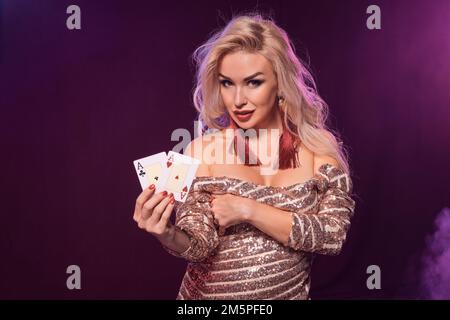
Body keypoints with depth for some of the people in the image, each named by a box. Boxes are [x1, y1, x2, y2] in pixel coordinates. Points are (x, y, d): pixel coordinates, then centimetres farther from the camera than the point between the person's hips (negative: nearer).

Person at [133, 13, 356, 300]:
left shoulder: (318, 147, -8)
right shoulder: (202, 151, -10)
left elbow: (333, 234, -16)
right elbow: (199, 245, -14)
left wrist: (247, 209, -21)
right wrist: (166, 234, -33)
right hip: (209, 294, 1)